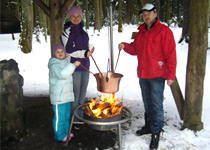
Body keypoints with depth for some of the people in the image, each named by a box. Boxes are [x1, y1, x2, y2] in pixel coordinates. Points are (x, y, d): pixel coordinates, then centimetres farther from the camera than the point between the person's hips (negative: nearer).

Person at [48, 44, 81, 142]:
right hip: (58, 96, -9)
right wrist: (73, 65, -33)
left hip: (67, 95, 9)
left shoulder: (65, 62, 14)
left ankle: (66, 132, 35)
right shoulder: (54, 64, -16)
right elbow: (62, 74, -35)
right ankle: (60, 136, 16)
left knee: (67, 114, 20)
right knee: (59, 116, 1)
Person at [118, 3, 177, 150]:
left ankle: (156, 132, 10)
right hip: (143, 74, 7)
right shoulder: (141, 32, 14)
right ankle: (149, 125, 33)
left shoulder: (164, 31, -8)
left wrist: (171, 75, -15)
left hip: (157, 75, -7)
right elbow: (135, 49, 21)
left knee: (156, 104, -3)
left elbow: (171, 54, -11)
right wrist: (125, 46, 0)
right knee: (147, 103, 17)